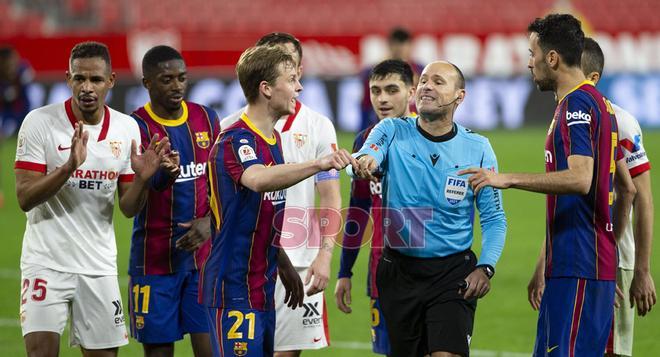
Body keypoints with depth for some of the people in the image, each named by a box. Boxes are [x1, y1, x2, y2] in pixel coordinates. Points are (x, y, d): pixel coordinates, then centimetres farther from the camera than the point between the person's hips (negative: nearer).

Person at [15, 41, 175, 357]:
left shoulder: (127, 128, 4)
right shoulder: (39, 122, -8)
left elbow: (128, 208, 8)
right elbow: (25, 198, -13)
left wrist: (143, 179, -13)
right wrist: (69, 167, -27)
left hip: (99, 267, 4)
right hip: (47, 262, -4)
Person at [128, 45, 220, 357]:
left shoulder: (206, 119, 6)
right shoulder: (137, 127, -9)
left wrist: (210, 222, -8)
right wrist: (161, 173, -43)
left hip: (204, 255, 3)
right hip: (155, 260, -3)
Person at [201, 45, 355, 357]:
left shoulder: (273, 138, 14)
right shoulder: (234, 141, -17)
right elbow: (258, 179, -41)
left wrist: (283, 264, 23)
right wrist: (319, 164, -51)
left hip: (263, 285, 9)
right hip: (234, 290, -9)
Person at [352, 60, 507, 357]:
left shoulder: (478, 148, -1)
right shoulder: (392, 131, 0)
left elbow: (494, 218, 2)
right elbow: (365, 159, -21)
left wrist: (485, 267, -13)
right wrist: (364, 161, -46)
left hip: (453, 273, -2)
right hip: (398, 272, 2)